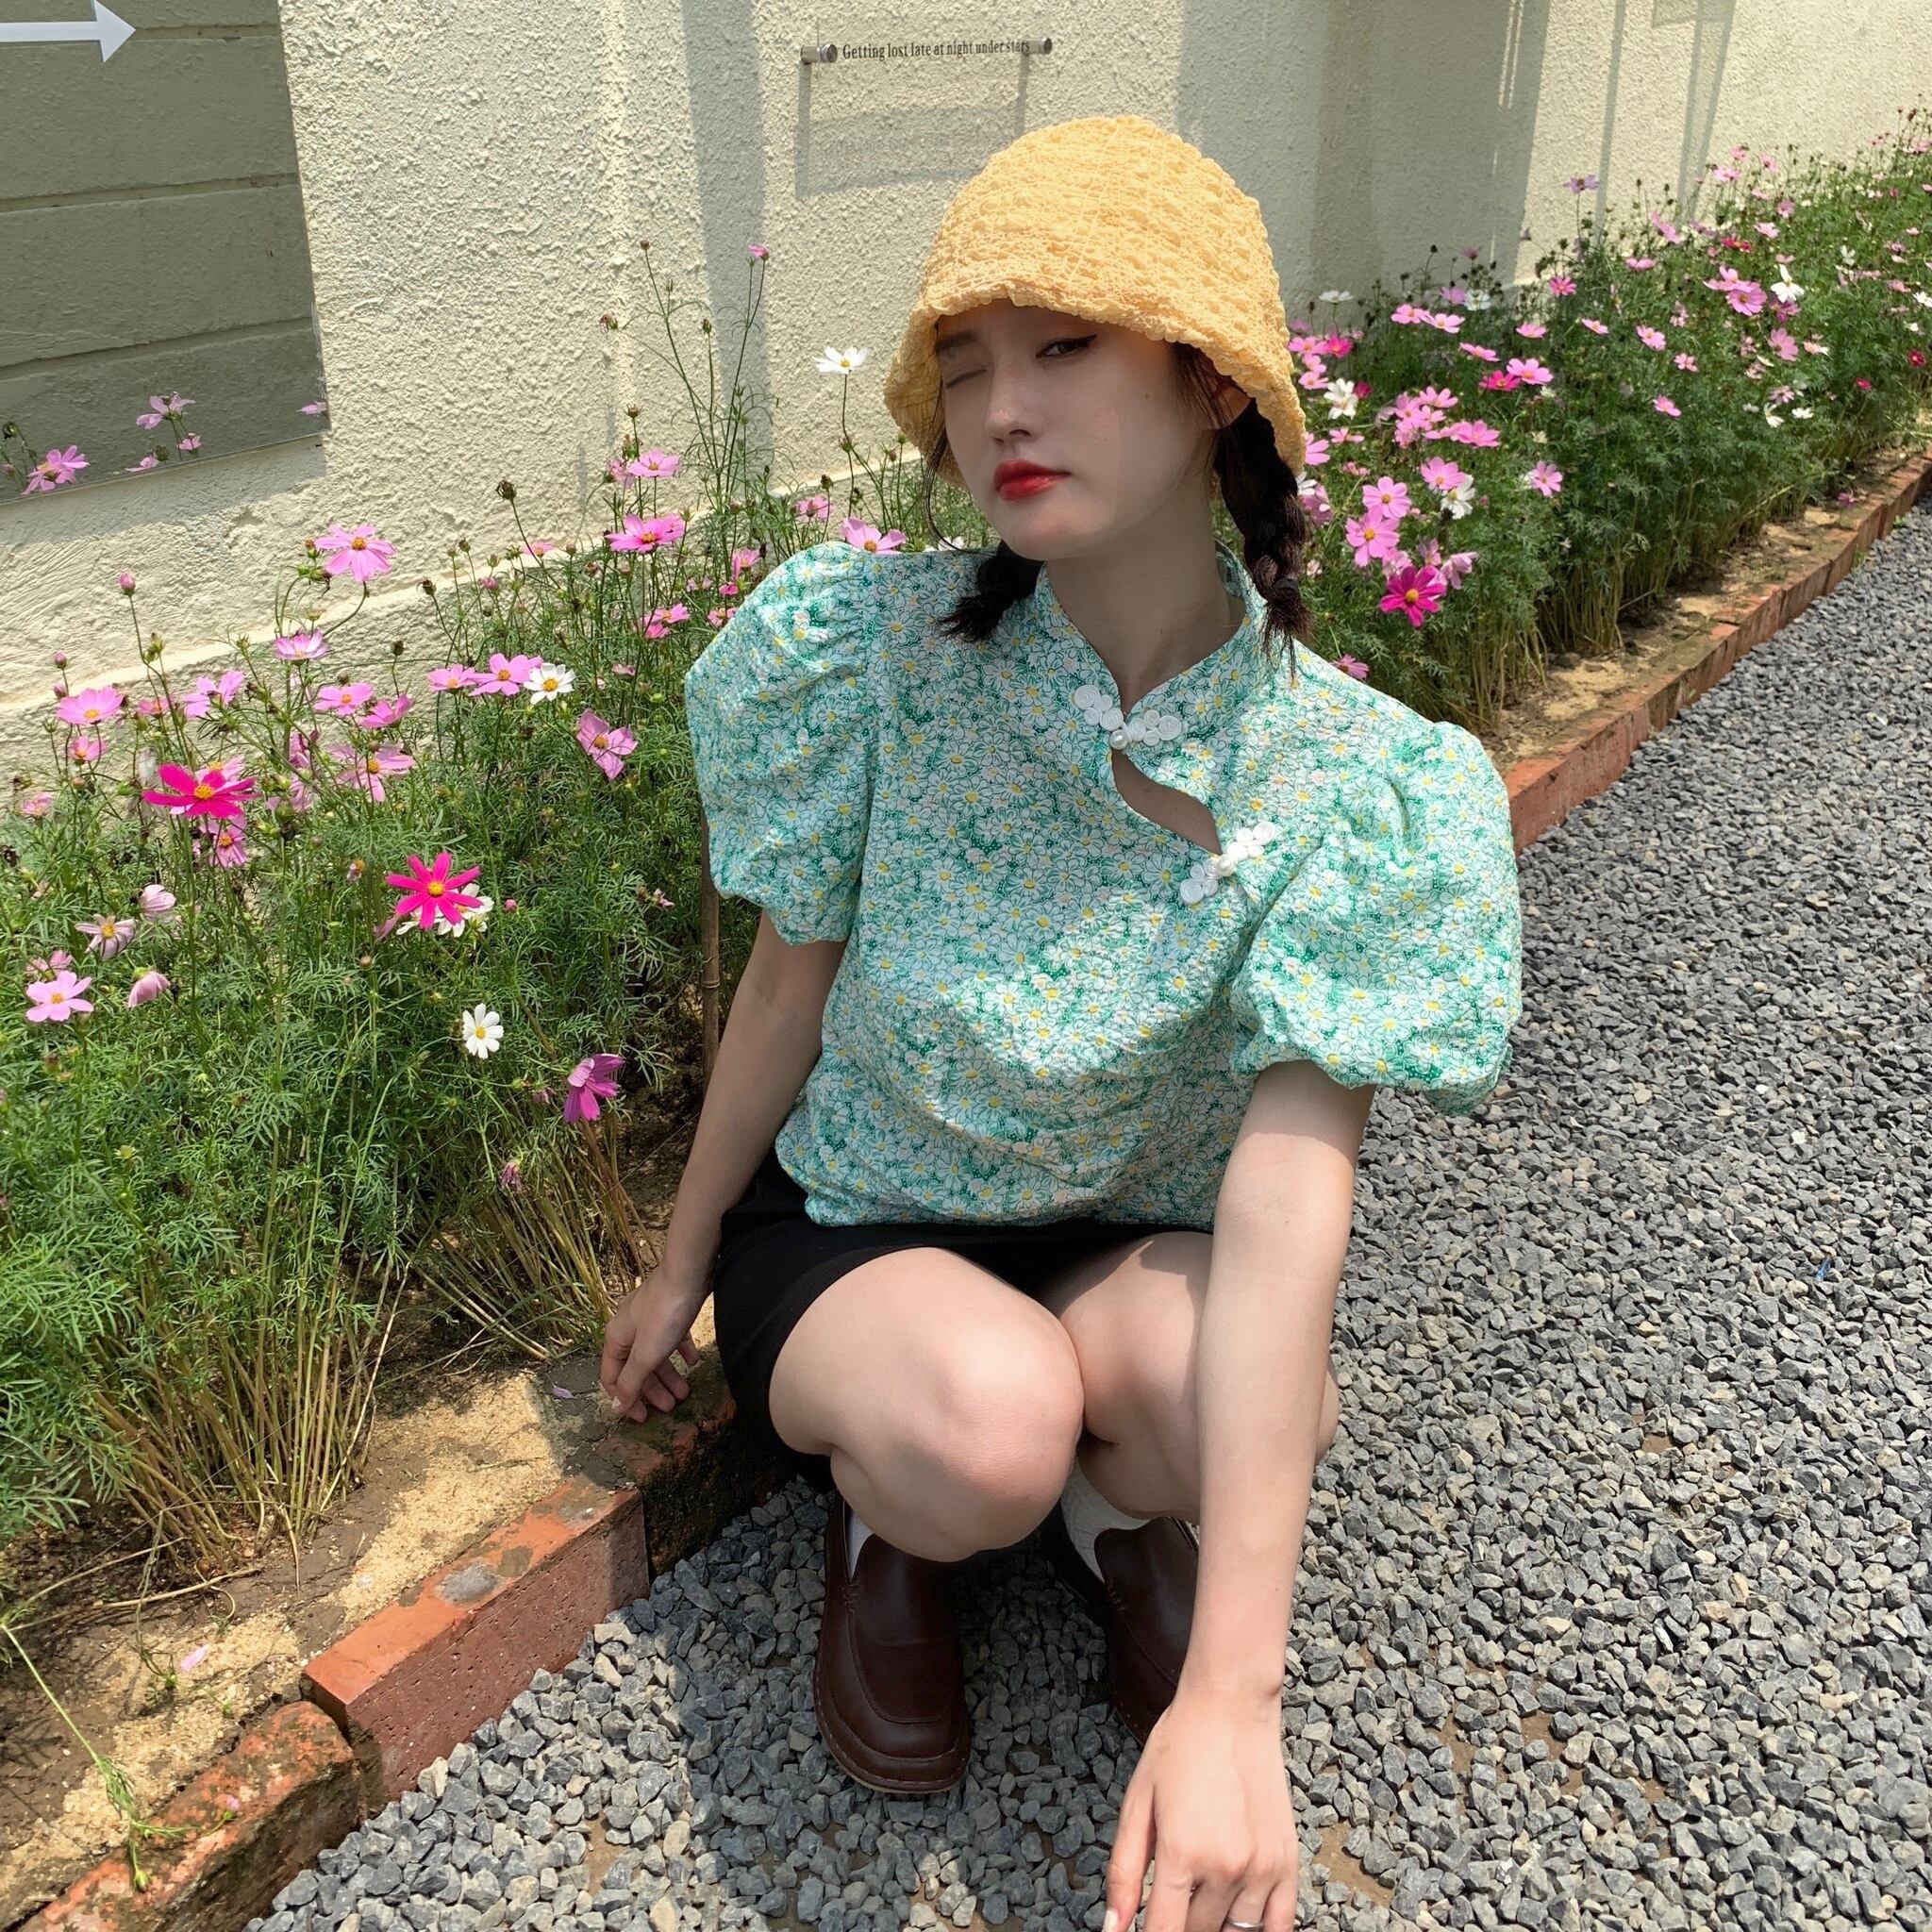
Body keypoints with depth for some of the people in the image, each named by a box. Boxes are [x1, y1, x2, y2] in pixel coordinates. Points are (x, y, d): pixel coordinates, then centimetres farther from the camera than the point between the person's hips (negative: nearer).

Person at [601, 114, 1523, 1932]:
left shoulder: (1348, 784, -21)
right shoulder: (869, 651, -19)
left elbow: (1285, 1199, -28)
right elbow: (786, 989, -7)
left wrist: (1230, 1695, -31)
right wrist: (678, 1274, 6)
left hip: (1128, 1245, 1)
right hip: (846, 1222, 0)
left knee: (1236, 1404, -33)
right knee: (986, 1425, -33)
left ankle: (1111, 1503, 6)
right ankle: (880, 1506, 6)